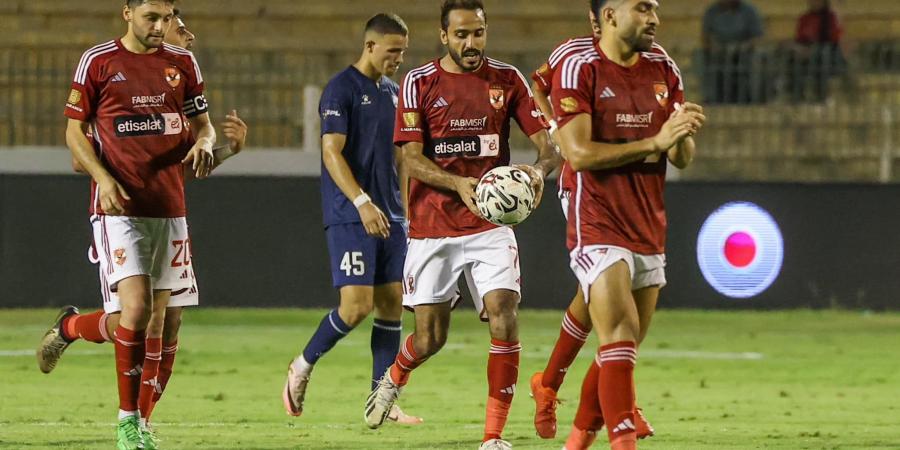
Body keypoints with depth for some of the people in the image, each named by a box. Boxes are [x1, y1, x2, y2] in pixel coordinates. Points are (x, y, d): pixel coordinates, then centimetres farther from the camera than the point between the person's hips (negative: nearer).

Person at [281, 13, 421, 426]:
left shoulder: (392, 92, 15)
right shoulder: (341, 89, -9)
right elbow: (331, 153, -16)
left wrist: (403, 208, 20)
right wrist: (362, 202, -25)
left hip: (389, 216, 8)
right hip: (349, 217, -8)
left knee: (391, 303, 3)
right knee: (357, 305, -13)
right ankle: (303, 367, 9)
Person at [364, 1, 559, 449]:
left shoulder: (507, 80, 4)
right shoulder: (419, 83, -1)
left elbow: (547, 144, 0)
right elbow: (412, 159, -7)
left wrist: (538, 170, -24)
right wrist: (458, 184, -26)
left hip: (491, 225, 1)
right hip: (433, 227, -1)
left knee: (504, 317, -17)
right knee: (429, 339, 2)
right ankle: (393, 379, 39)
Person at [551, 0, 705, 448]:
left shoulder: (664, 72, 10)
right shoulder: (580, 70, -8)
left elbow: (681, 158, 11)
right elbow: (578, 152, -16)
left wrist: (683, 135, -13)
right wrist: (653, 143, -21)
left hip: (650, 233, 7)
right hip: (598, 230, -7)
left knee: (618, 353, 11)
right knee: (620, 342, -18)